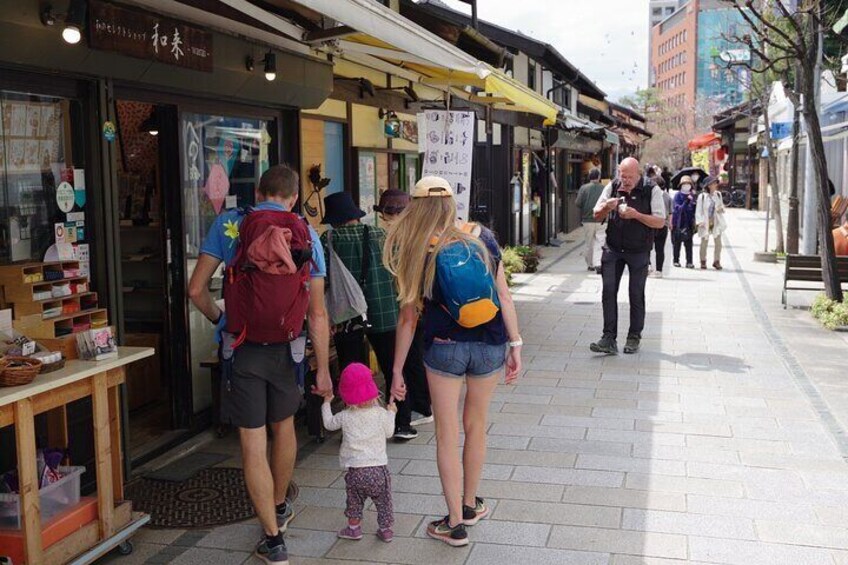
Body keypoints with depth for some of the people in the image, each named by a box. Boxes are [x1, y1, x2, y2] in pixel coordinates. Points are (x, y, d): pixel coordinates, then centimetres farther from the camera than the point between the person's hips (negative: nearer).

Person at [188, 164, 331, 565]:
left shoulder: (229, 224, -2)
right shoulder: (306, 235, 0)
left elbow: (196, 289, -3)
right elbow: (317, 313, -4)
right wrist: (323, 369, 1)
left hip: (242, 347, -2)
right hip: (285, 347, 2)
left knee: (253, 443, 4)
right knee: (284, 427, 24)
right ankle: (280, 508, 44)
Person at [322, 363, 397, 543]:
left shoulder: (345, 417, -4)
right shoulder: (381, 414, -6)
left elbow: (329, 424, 16)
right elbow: (389, 433, 10)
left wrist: (326, 403, 28)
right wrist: (391, 413, 24)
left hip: (355, 470, 0)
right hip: (379, 467, 0)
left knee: (354, 500, 19)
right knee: (383, 501, 15)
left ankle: (354, 527, 29)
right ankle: (386, 529, 22)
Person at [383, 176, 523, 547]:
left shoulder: (415, 253, -5)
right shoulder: (482, 239, 0)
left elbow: (408, 317, -2)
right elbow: (504, 296, -1)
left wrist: (397, 371, 6)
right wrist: (515, 345, 6)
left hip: (444, 349, -2)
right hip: (489, 347, 3)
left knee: (447, 436, 10)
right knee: (476, 427, 19)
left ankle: (455, 524, 17)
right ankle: (469, 505, 37)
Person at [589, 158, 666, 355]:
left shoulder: (652, 190, -6)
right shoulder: (612, 187, 3)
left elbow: (660, 221, -9)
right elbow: (597, 215, 10)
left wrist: (636, 215, -22)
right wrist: (607, 207, -13)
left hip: (639, 252, -2)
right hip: (613, 249, 2)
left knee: (636, 295, 6)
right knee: (608, 292, -5)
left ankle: (634, 338, 17)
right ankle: (609, 339, -3)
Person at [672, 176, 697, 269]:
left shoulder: (692, 195, 6)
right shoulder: (678, 195, -3)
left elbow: (694, 209, 9)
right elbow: (678, 208, -17)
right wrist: (687, 201, -26)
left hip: (689, 223, 2)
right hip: (678, 223, -2)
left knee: (688, 243, -1)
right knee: (677, 242, 7)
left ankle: (689, 262, 0)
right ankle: (676, 260, 16)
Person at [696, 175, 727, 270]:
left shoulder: (718, 194, 5)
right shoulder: (702, 196, -8)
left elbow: (722, 206, 17)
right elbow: (698, 210, -7)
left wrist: (721, 209, -6)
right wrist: (699, 222, -18)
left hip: (716, 223, 3)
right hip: (705, 223, -3)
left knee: (718, 242, -2)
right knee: (704, 242, 4)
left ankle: (716, 261, 10)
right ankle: (703, 261, 19)